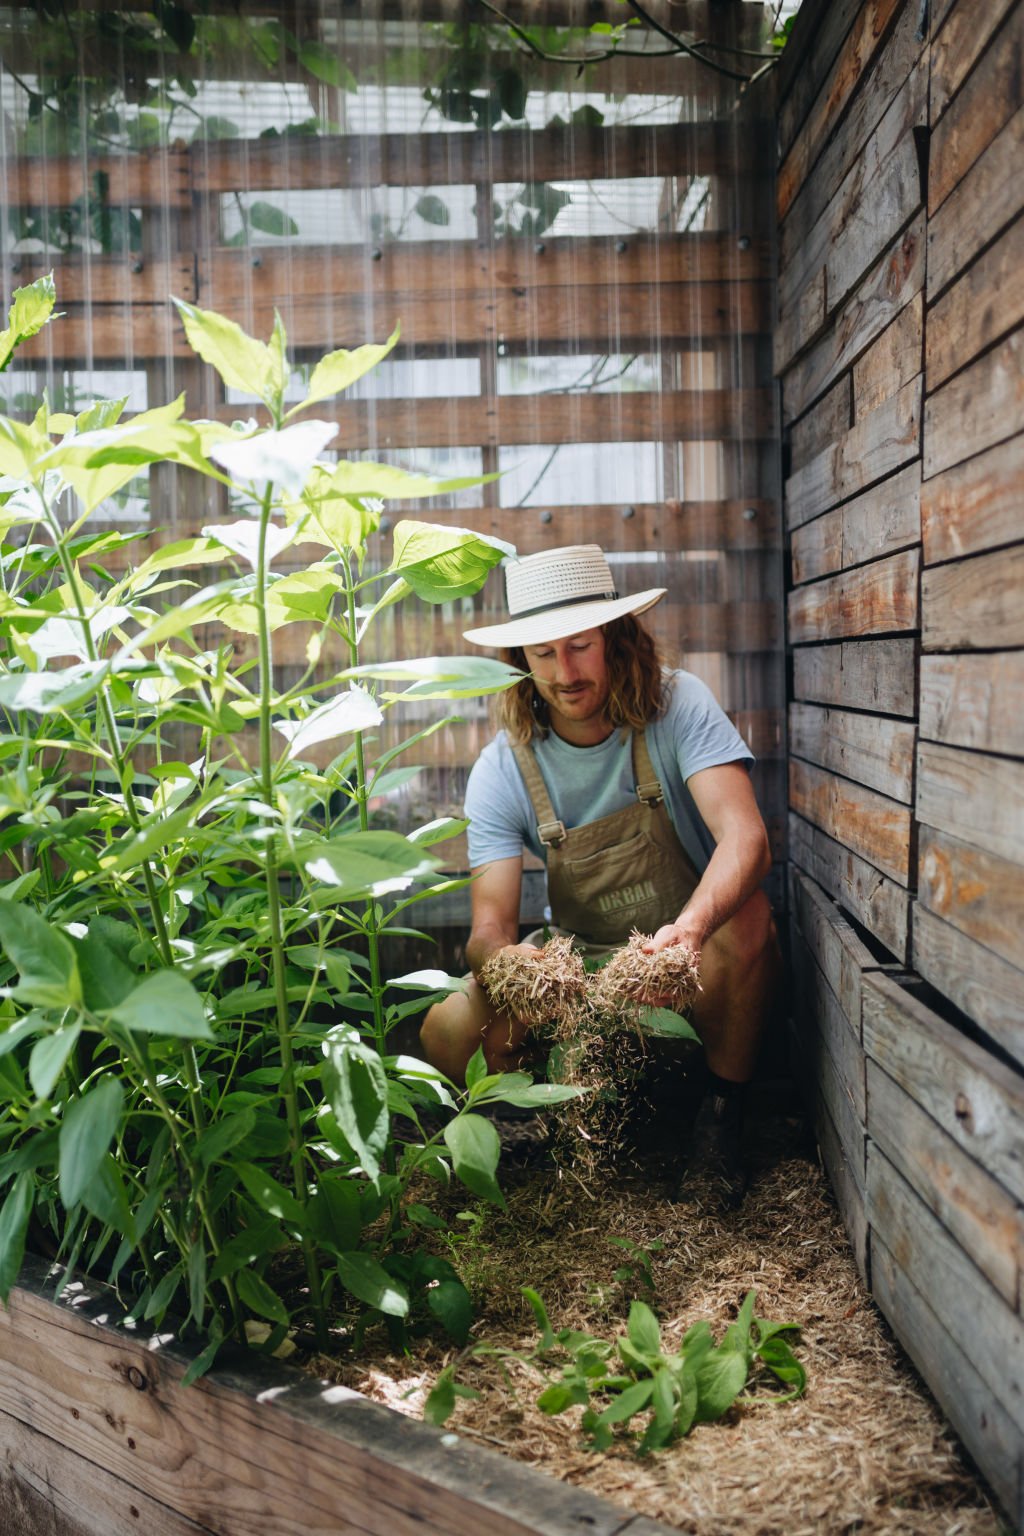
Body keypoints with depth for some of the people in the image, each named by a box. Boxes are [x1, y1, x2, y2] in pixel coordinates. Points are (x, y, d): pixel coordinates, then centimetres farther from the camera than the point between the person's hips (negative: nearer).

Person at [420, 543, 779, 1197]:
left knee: (748, 916, -35)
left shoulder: (677, 707, -17)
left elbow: (745, 838, -32)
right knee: (449, 1033, -21)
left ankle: (724, 1118, -10)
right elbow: (490, 924, -16)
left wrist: (691, 928, -53)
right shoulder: (502, 770, -11)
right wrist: (501, 960, -42)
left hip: (695, 953, -1)